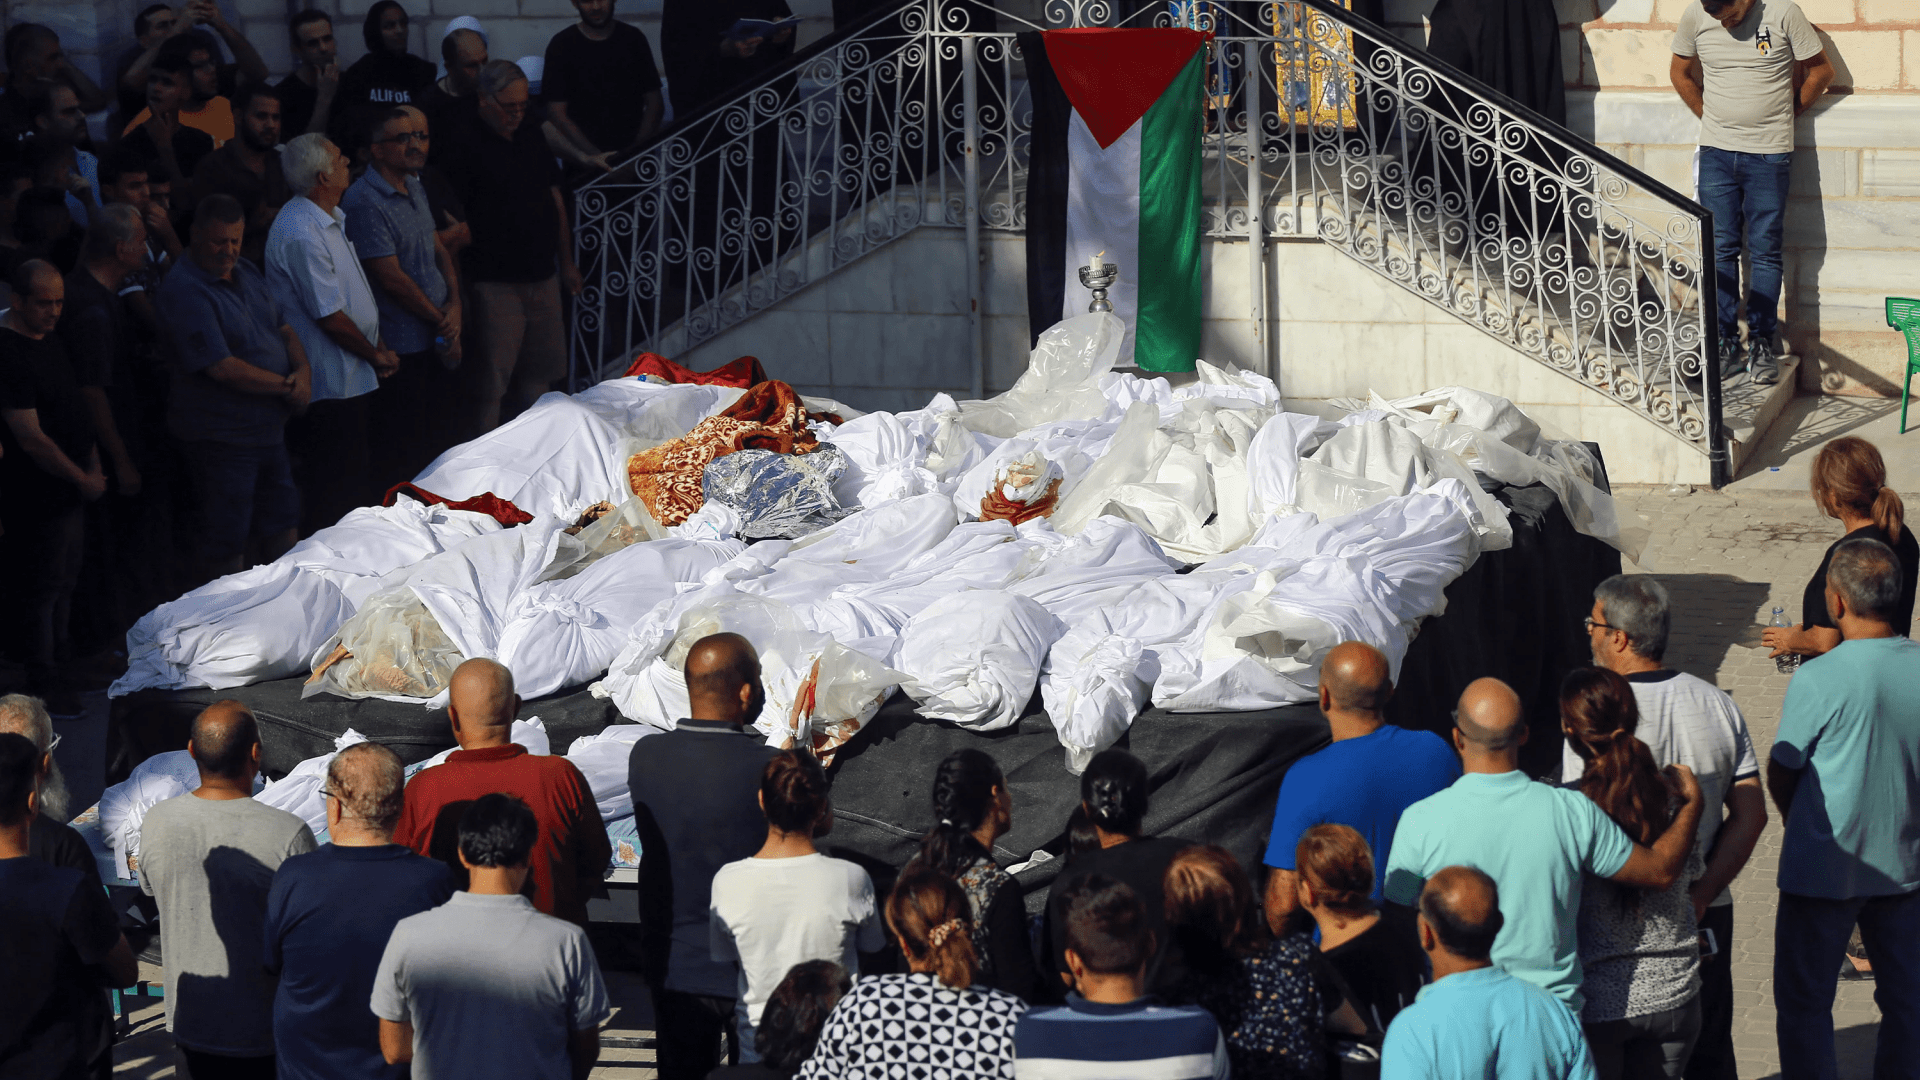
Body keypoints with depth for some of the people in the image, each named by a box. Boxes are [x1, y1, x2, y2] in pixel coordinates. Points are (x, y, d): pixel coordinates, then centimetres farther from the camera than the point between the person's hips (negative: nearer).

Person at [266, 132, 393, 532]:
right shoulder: (302, 236, -23)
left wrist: (379, 347, 11)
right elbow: (330, 317, -21)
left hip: (351, 378, 11)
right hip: (331, 387, -11)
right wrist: (376, 354, -8)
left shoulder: (329, 220, 11)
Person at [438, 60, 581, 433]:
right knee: (492, 379, -6)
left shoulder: (532, 137, 12)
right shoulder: (465, 145, -9)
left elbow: (555, 200, 20)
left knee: (539, 374, 14)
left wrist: (566, 263, 20)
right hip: (496, 282, -7)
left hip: (542, 276, 7)